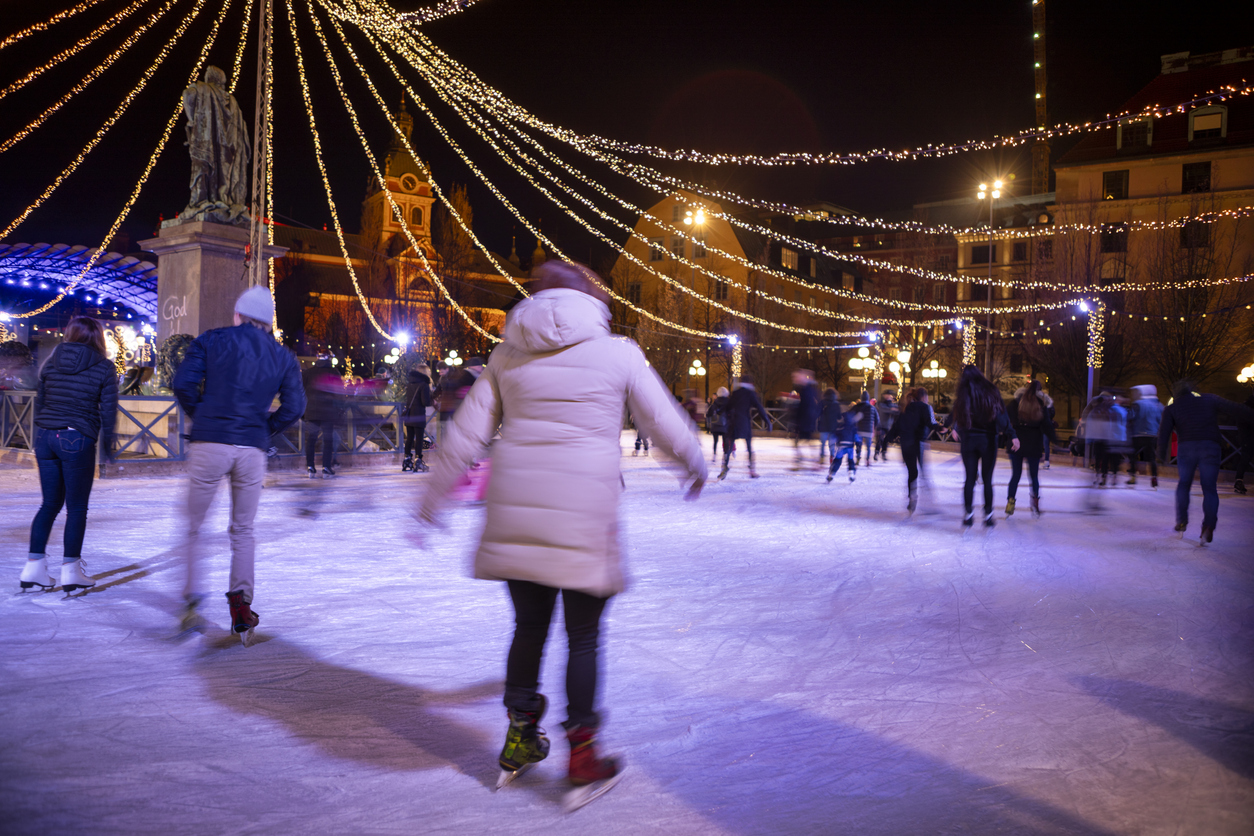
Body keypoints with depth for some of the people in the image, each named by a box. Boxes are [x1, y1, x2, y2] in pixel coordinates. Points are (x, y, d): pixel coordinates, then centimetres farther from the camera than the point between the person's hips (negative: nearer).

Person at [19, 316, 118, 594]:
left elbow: (39, 401, 14)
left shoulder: (51, 362, 10)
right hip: (78, 439, -5)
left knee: (50, 503, 15)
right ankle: (70, 570, 7)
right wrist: (107, 442, 7)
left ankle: (34, 566, 15)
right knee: (76, 507, 4)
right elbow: (108, 409, -5)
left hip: (45, 437, 5)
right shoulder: (104, 367, -4)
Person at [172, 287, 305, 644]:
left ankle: (193, 595, -1)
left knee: (194, 526, 11)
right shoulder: (284, 357, 10)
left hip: (208, 444, -2)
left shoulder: (212, 340, 5)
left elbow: (183, 383, -3)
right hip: (252, 450, 2)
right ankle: (241, 599, 3)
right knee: (243, 530, 14)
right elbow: (294, 406, 1)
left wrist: (201, 418, 11)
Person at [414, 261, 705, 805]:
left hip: (514, 513, 4)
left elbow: (467, 434, 9)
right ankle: (582, 757, 15)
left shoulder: (507, 357, 9)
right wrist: (695, 464, 27)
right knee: (583, 638, 8)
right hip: (583, 515, -3)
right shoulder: (618, 353, 1)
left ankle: (519, 741, 30)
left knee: (529, 626, 18)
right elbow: (664, 423, 8)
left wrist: (433, 497, 17)